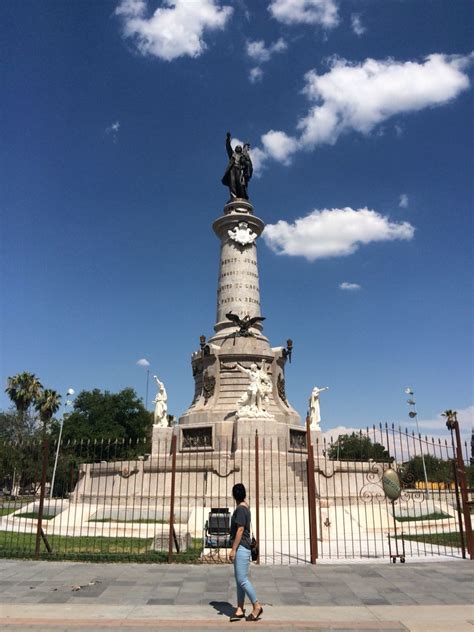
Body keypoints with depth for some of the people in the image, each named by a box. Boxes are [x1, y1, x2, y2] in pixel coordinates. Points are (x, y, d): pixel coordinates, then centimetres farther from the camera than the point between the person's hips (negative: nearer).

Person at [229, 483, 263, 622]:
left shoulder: (240, 509, -17)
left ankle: (257, 606, 5)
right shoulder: (245, 507, 13)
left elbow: (240, 530, -21)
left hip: (241, 548, -10)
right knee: (239, 580, 11)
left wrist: (233, 549, -18)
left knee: (242, 580, -5)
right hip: (241, 548, 10)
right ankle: (240, 609, 16)